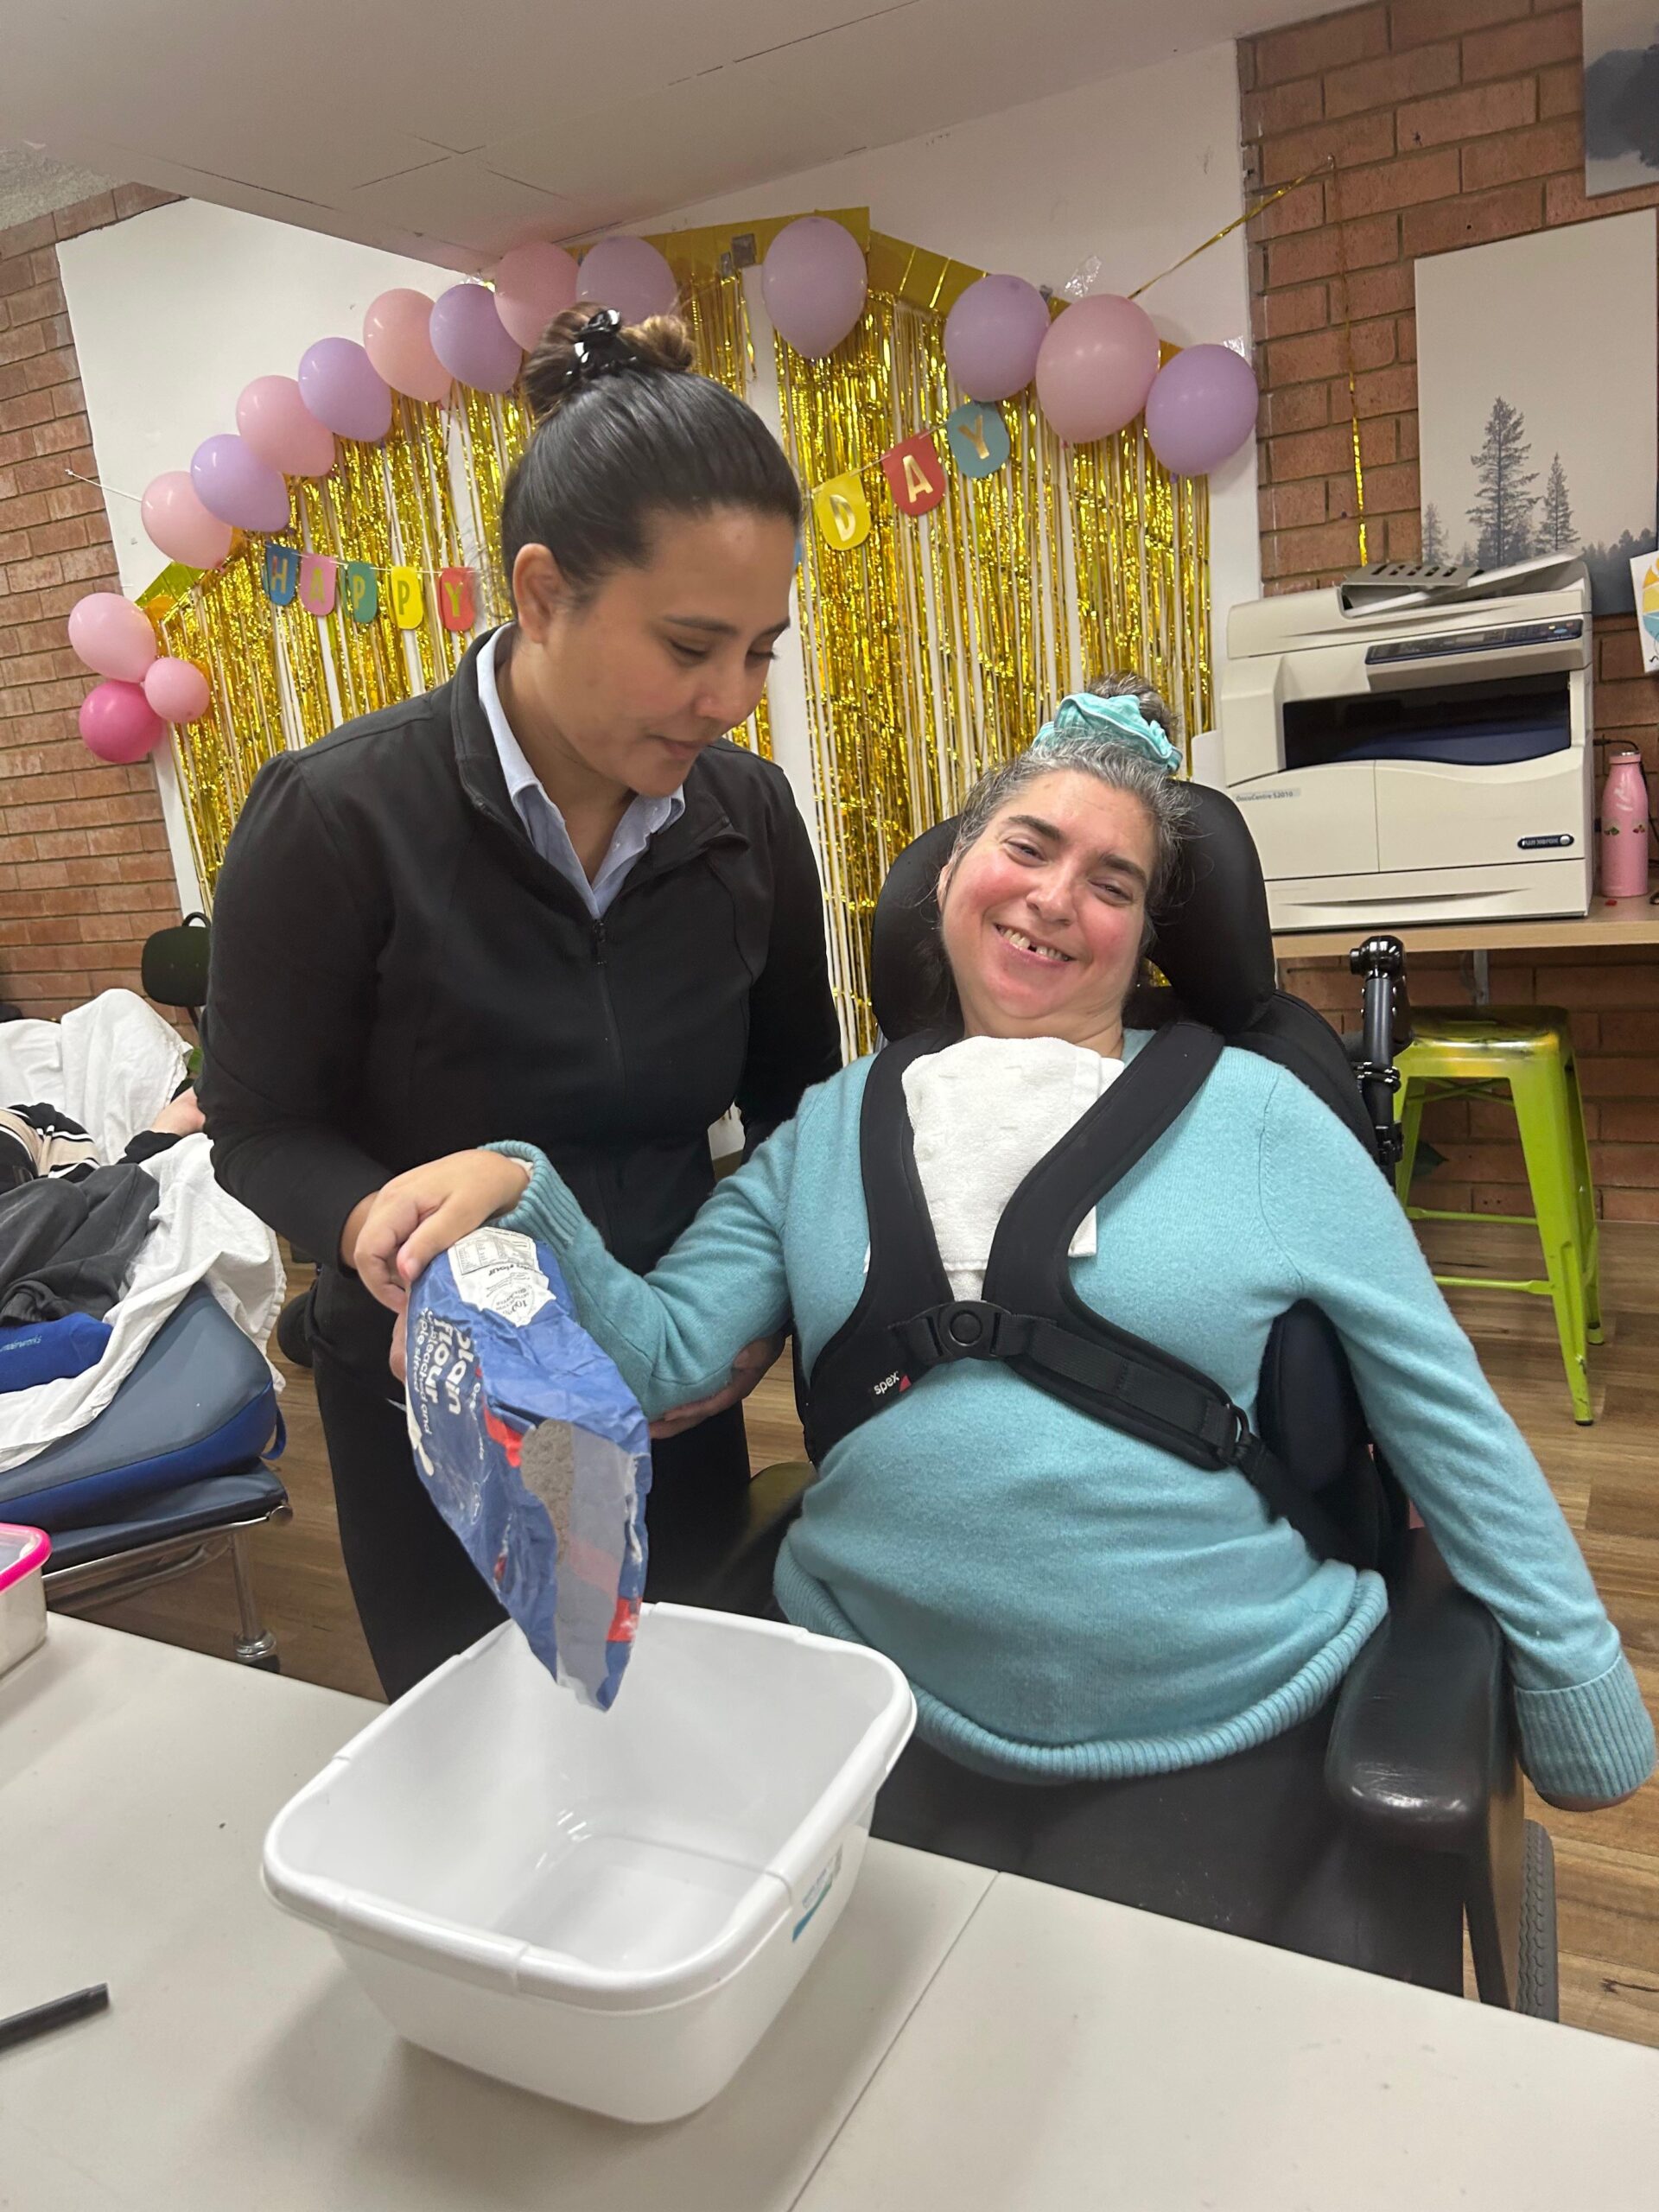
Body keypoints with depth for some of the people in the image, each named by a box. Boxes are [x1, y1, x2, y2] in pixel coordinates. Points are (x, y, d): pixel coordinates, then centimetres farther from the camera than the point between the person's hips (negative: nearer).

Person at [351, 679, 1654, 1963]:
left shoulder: (1252, 1114, -3)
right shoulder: (831, 1132, 5)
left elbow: (1447, 1417, 1)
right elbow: (663, 1352, -3)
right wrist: (518, 1198, -20)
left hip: (1227, 1750, -1)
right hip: (889, 1733, 2)